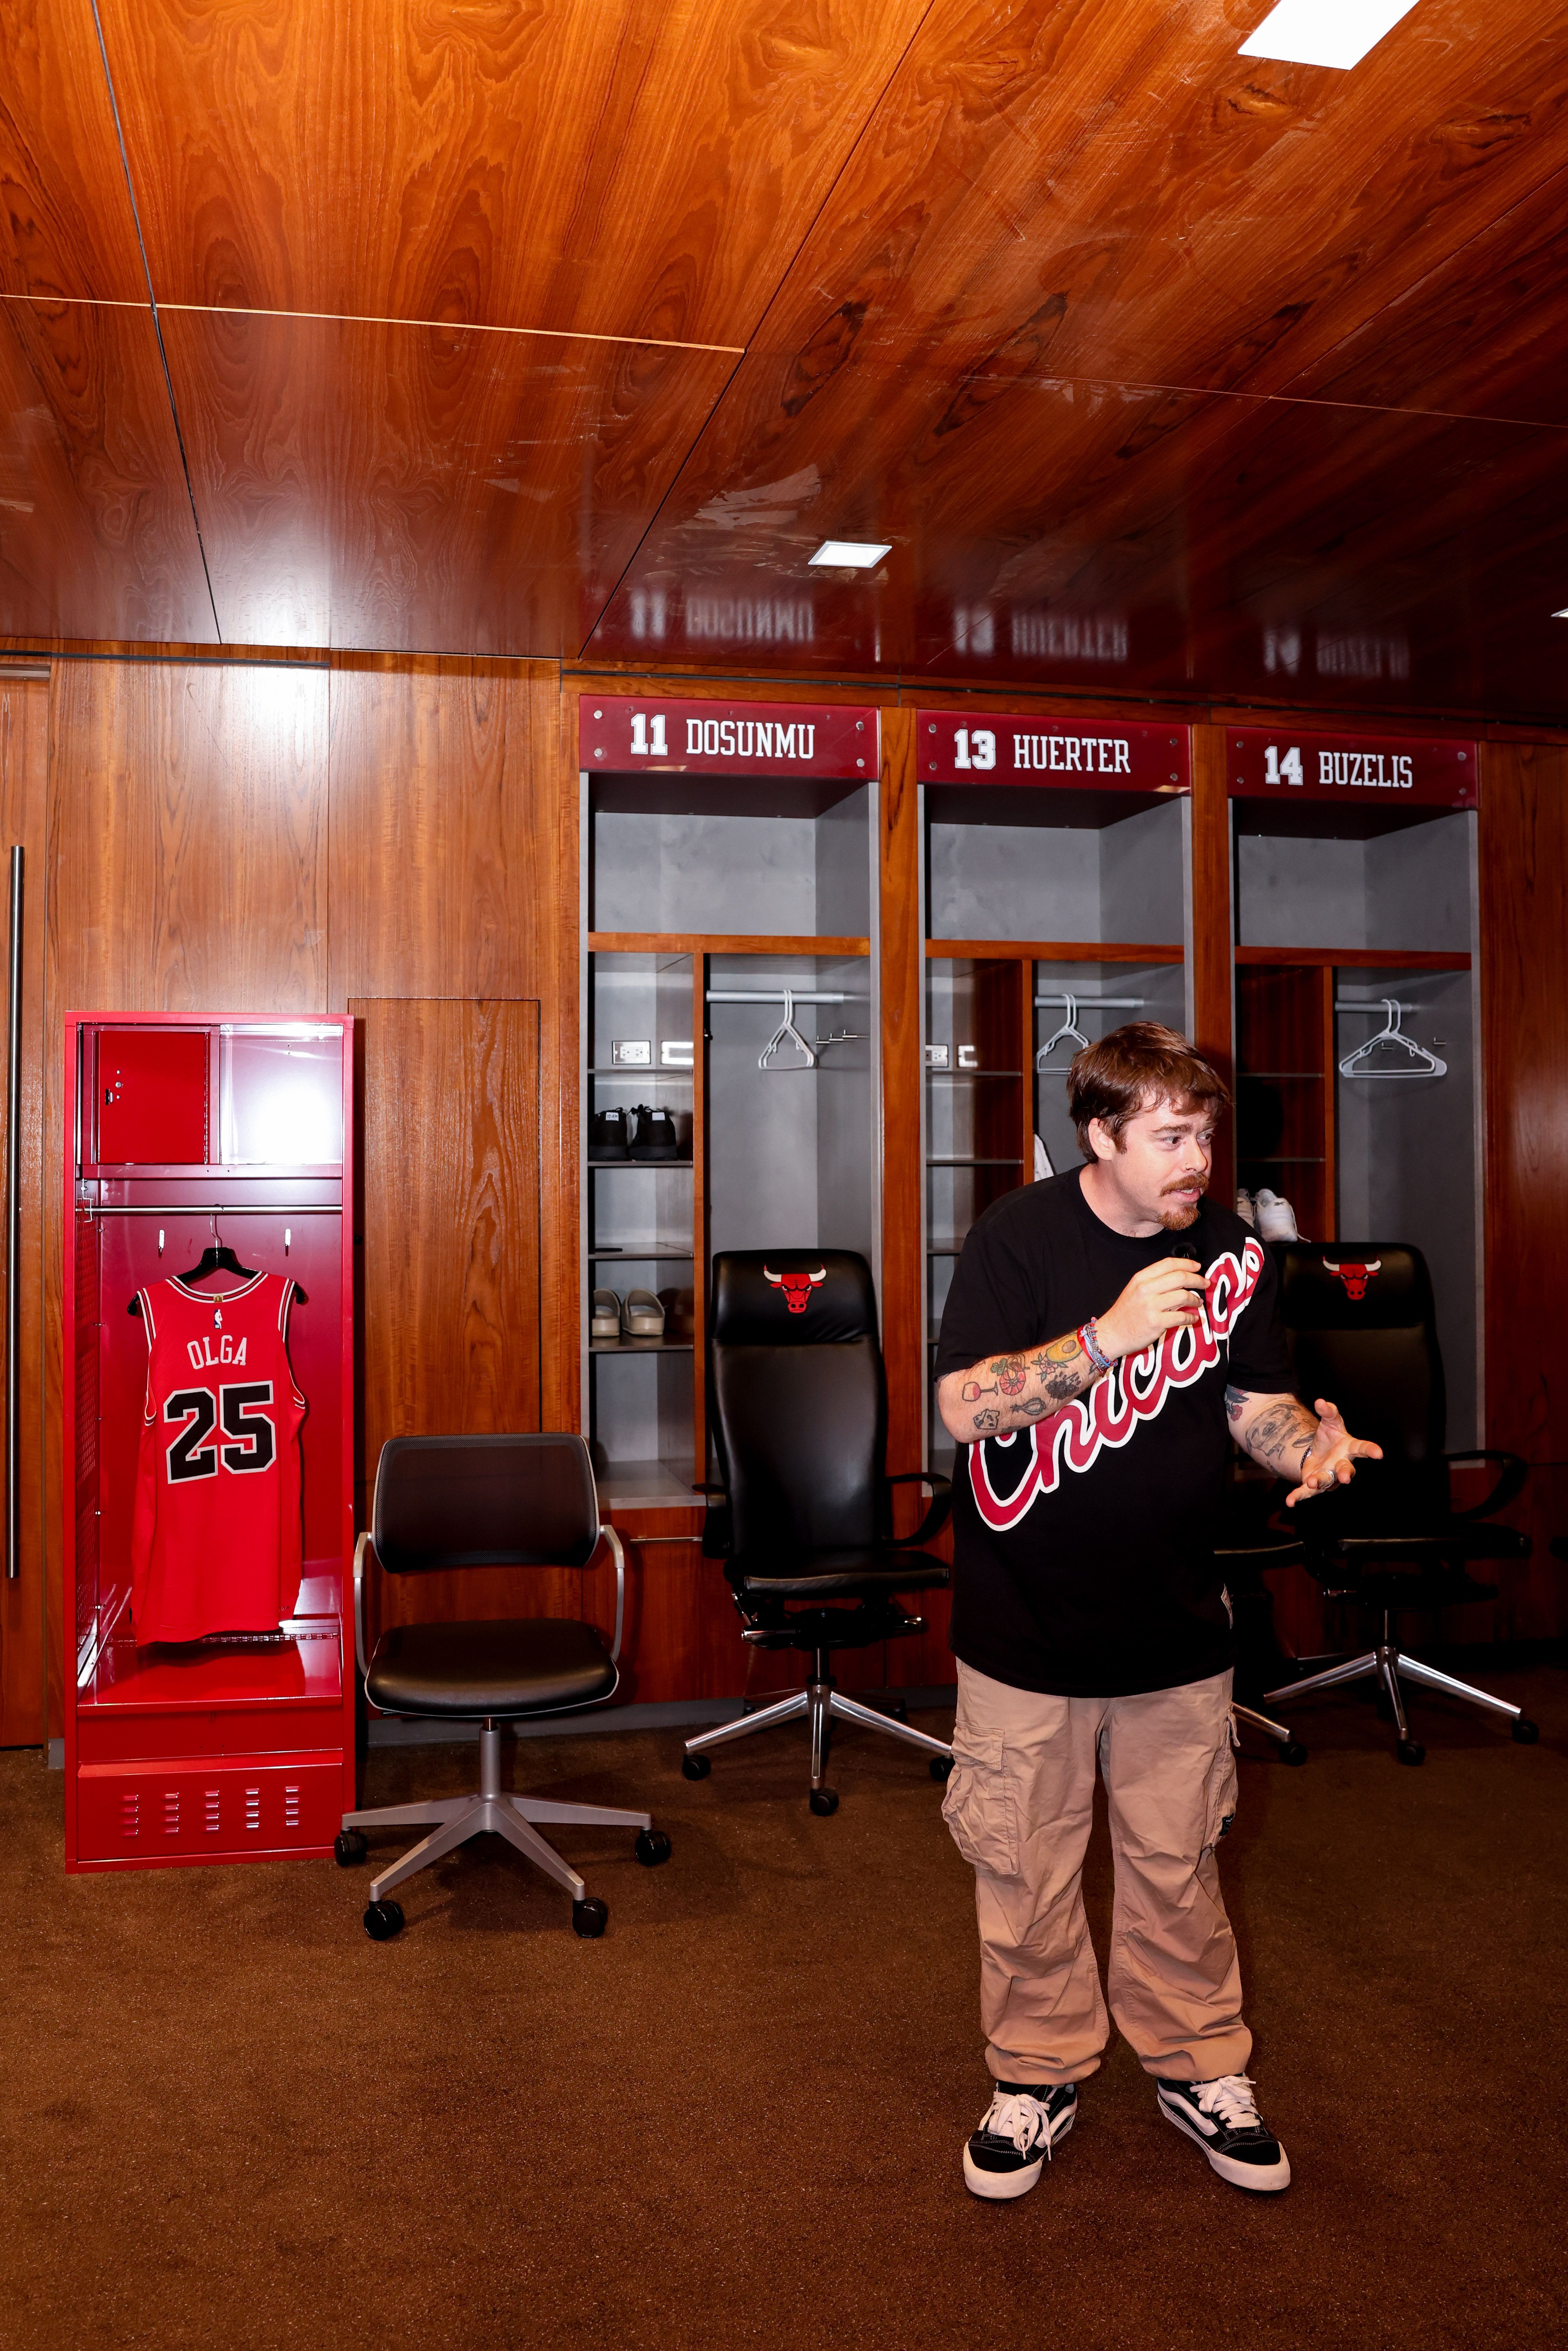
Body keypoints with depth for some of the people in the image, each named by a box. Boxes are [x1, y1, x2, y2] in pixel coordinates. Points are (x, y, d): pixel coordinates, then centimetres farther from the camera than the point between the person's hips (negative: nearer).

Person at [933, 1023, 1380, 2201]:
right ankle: (1039, 2073, 31)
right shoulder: (1019, 1238, -12)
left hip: (1175, 1621, 3)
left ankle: (1199, 2063, 36)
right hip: (1028, 1625, -2)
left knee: (1178, 1861, 15)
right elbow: (965, 1406, -21)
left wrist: (1315, 1441, -19)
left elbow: (1254, 1400, 5)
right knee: (1026, 1866, 10)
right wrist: (1113, 1332, -31)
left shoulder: (1230, 1250, -2)